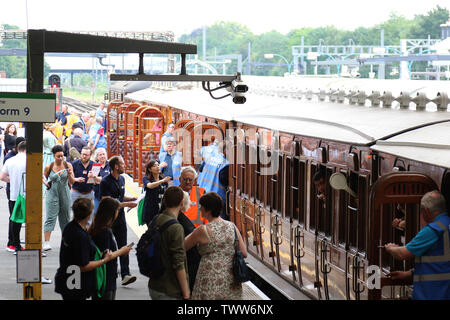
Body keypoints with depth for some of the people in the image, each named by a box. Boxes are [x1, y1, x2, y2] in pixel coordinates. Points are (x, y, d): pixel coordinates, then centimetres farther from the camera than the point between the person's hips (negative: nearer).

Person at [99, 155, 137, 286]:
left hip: (120, 216, 6)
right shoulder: (105, 182, -15)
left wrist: (131, 199, 7)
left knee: (123, 246, -5)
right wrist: (126, 204, -22)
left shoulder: (121, 179, 11)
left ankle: (125, 275, -12)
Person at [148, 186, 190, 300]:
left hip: (154, 287, 8)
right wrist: (186, 293, -13)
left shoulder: (155, 221, 4)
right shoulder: (176, 228, -19)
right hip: (170, 292, -8)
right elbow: (178, 265, -19)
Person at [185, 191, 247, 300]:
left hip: (211, 284, -5)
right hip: (231, 282, 5)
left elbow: (182, 247, 3)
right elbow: (244, 253, 7)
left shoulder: (203, 231, -10)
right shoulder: (232, 226, 4)